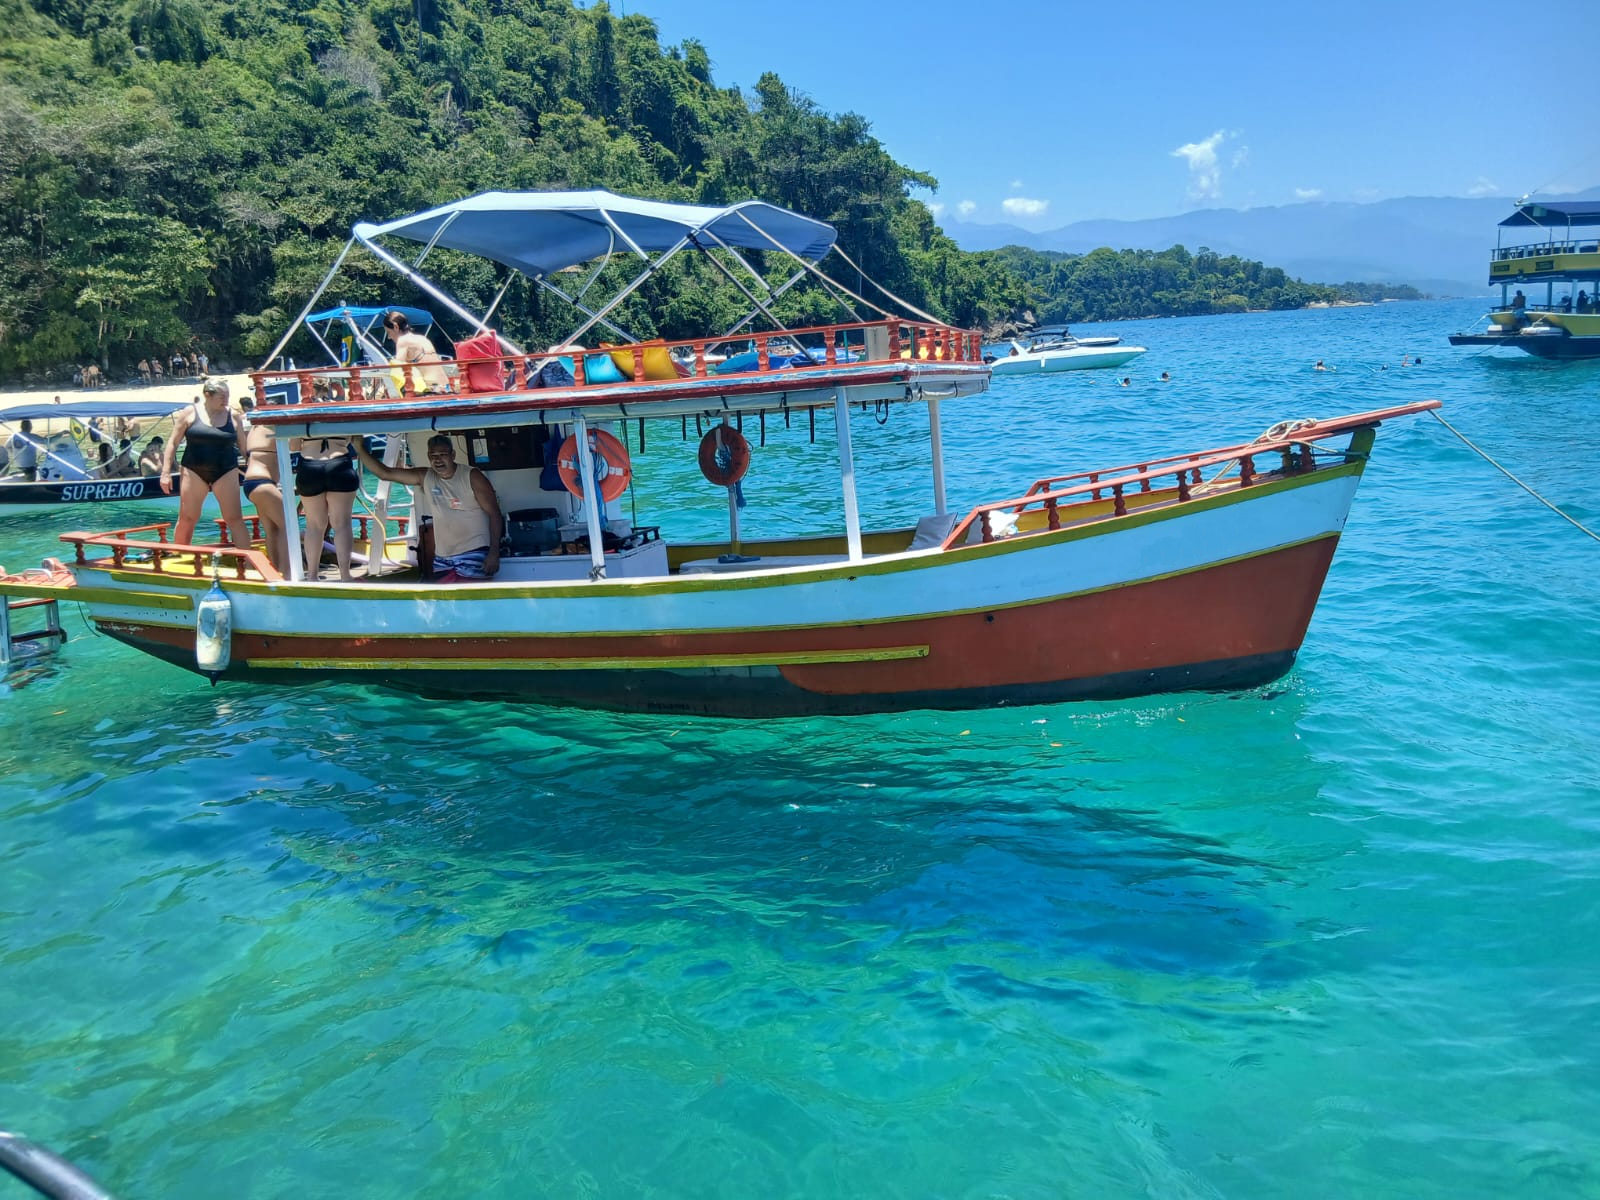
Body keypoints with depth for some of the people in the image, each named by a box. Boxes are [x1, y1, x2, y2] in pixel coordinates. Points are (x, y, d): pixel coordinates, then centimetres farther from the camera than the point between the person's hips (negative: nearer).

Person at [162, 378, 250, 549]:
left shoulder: (233, 415, 2)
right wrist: (165, 472, -1)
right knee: (187, 519, 6)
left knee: (235, 518, -5)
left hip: (225, 471, 0)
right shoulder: (189, 413, -1)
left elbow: (244, 446, 11)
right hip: (194, 471, 0)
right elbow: (173, 443, 2)